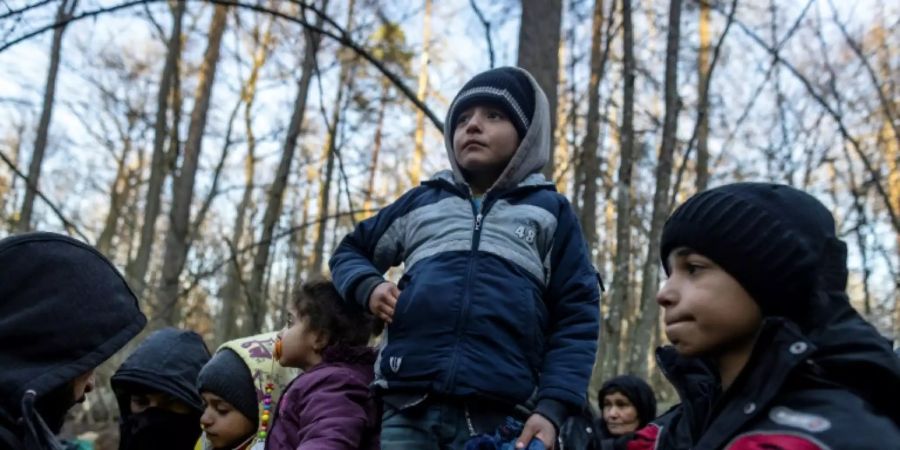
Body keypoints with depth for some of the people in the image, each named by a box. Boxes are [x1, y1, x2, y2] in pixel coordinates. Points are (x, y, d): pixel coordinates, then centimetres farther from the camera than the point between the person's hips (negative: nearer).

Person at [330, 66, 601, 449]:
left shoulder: (549, 211, 15)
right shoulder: (421, 202, 21)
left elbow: (576, 317, 7)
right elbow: (350, 251, 32)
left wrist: (553, 407, -7)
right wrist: (368, 287, 8)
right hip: (407, 410, 2)